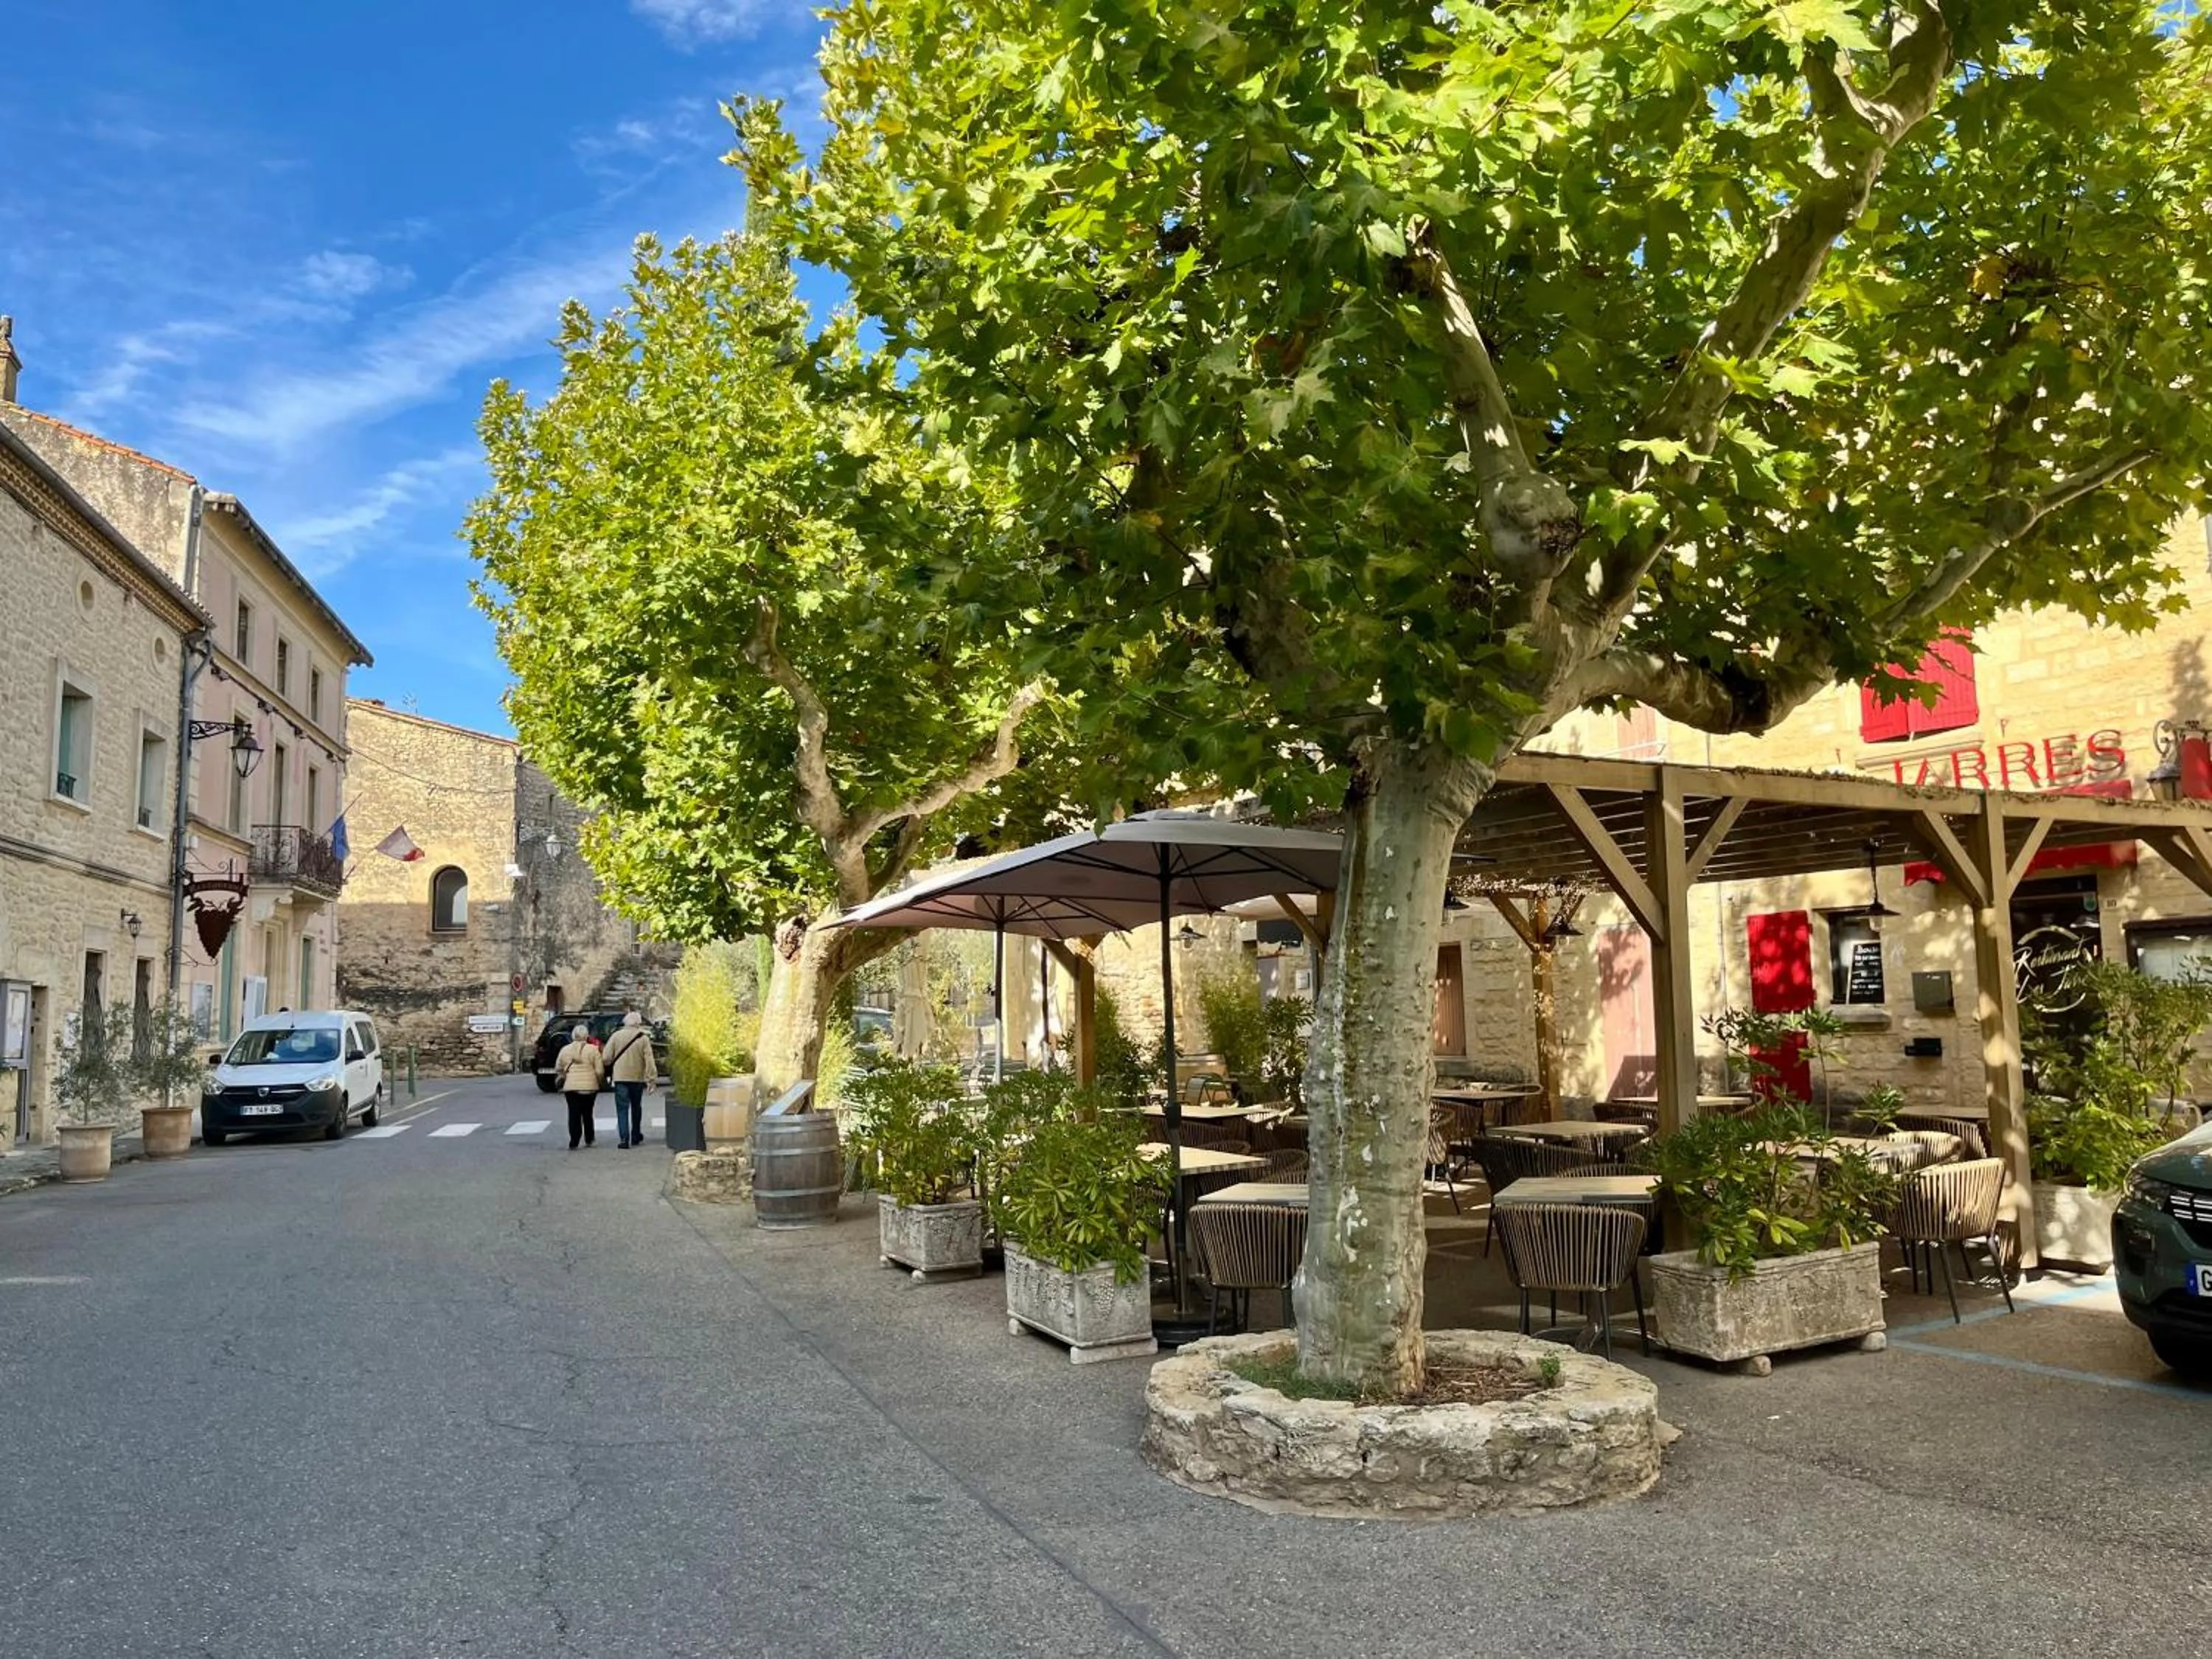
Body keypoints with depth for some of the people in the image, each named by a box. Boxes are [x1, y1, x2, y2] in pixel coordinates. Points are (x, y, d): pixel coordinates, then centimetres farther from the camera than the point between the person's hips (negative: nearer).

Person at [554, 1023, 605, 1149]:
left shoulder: (565, 1050, 4)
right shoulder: (593, 1050, -6)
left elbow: (558, 1069, 10)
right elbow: (600, 1071, -7)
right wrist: (601, 1082, 10)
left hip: (571, 1087, 1)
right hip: (590, 1087, -1)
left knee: (574, 1115, 3)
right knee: (587, 1114, 13)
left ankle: (573, 1142, -3)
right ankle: (588, 1140, 21)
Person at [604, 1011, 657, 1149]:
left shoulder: (616, 1036, -3)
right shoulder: (643, 1038, -4)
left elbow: (607, 1058, -3)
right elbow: (649, 1059, -8)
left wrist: (609, 1072, 15)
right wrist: (650, 1078, -6)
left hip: (620, 1077, -1)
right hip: (638, 1077, 1)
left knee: (622, 1108, -1)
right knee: (636, 1108, 17)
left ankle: (624, 1138, -13)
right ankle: (636, 1137, 25)